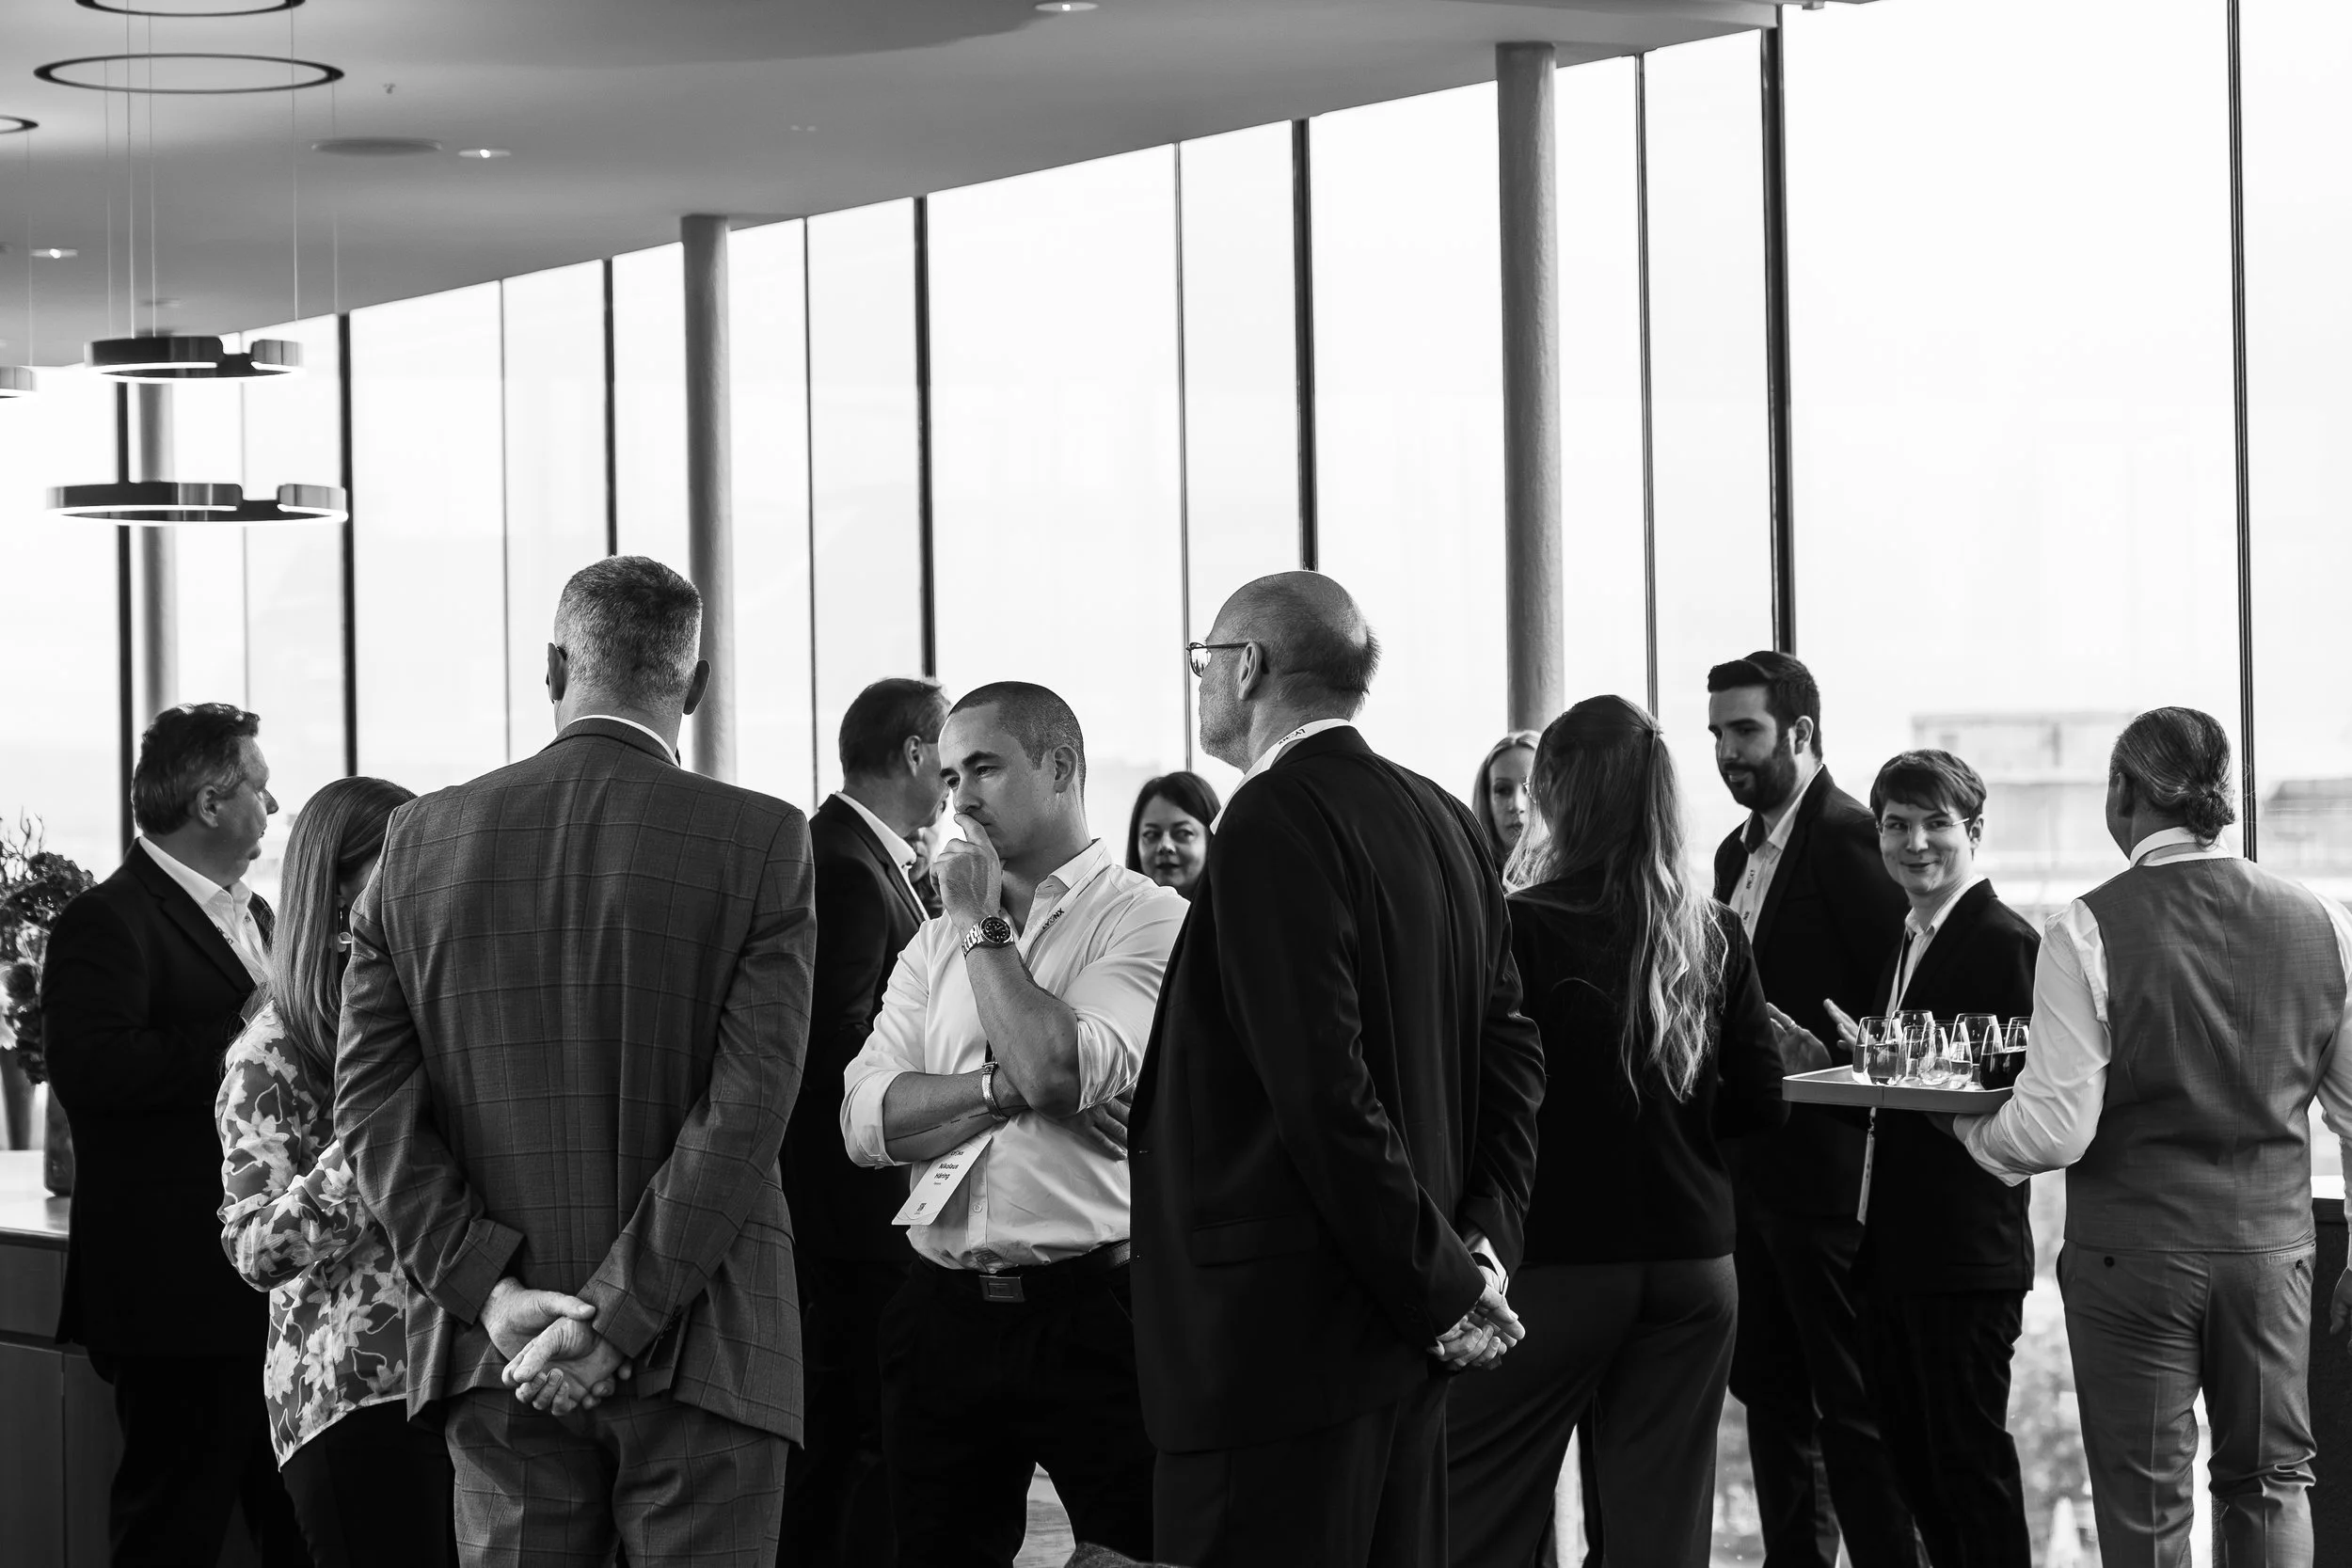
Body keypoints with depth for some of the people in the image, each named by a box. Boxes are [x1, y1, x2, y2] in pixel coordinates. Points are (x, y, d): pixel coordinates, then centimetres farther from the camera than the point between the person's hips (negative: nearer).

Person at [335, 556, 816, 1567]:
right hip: (700, 1358, -3)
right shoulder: (762, 841, -6)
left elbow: (372, 1096, -1)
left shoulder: (421, 841, 4)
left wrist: (488, 1289, -4)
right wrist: (618, 1320, -12)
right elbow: (747, 1106, -13)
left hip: (494, 1366, 3)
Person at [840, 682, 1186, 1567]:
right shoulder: (934, 945, 15)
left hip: (1091, 1315, -5)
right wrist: (1005, 1086, -13)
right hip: (946, 1318, 5)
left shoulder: (1148, 920, -3)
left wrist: (984, 925, -7)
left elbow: (1060, 1070, -18)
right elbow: (866, 1124, 2)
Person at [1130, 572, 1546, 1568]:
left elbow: (1324, 1085, -20)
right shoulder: (1444, 822, 13)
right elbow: (1512, 1050, 14)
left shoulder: (1276, 821, -14)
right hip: (1402, 1336, 9)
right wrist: (1482, 1237, 5)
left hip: (1282, 1336, -9)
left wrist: (1443, 1284, -14)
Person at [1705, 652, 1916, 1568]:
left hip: (1822, 1160, -9)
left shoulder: (1849, 838, -12)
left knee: (1850, 1404, -5)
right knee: (1769, 1390, 14)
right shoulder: (1738, 851, 16)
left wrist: (1829, 1057, -22)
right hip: (1748, 1164, 9)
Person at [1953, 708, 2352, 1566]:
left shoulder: (2087, 930, -14)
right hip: (2271, 1242, 3)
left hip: (2133, 1256, -3)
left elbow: (2054, 1133, -16)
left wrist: (1971, 1132, 5)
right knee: (2271, 1481, 17)